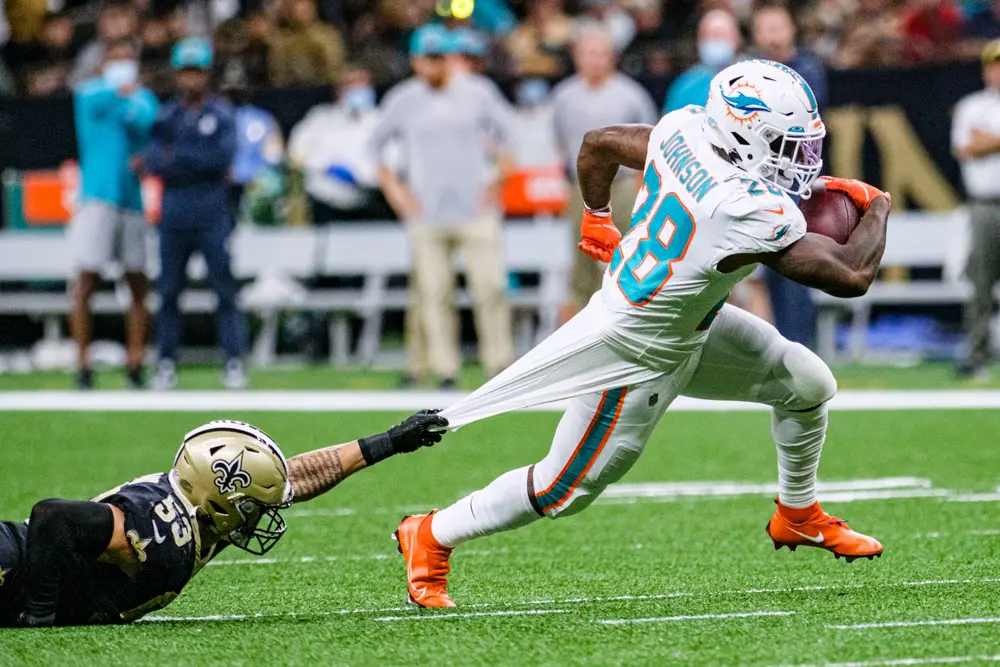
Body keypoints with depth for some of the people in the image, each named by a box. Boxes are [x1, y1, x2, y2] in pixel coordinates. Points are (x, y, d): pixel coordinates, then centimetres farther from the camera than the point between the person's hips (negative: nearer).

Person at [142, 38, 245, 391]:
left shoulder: (221, 114, 5)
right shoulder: (167, 116, 11)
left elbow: (224, 157, -9)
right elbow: (154, 160, -2)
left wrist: (179, 156, -11)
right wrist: (201, 164, -14)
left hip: (212, 217, -3)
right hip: (173, 215, 3)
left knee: (225, 288, -5)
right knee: (168, 291, 3)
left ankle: (234, 361, -4)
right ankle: (166, 363, 9)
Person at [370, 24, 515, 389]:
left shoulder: (476, 94, 5)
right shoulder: (402, 101, 6)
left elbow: (506, 132, 15)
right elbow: (377, 143, 17)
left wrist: (496, 180, 7)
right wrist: (392, 187, 8)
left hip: (476, 211, 0)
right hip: (427, 217, 0)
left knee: (490, 287, -7)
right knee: (434, 293, -3)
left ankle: (500, 366, 1)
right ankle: (445, 371, 1)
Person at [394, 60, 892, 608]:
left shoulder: (682, 131, -14)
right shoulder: (754, 216, -36)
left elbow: (598, 143, 4)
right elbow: (853, 275, -28)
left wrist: (596, 216, 23)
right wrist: (875, 207, -8)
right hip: (637, 357, -9)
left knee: (809, 383, 11)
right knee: (563, 492, 9)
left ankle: (798, 516, 34)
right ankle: (432, 537, 28)